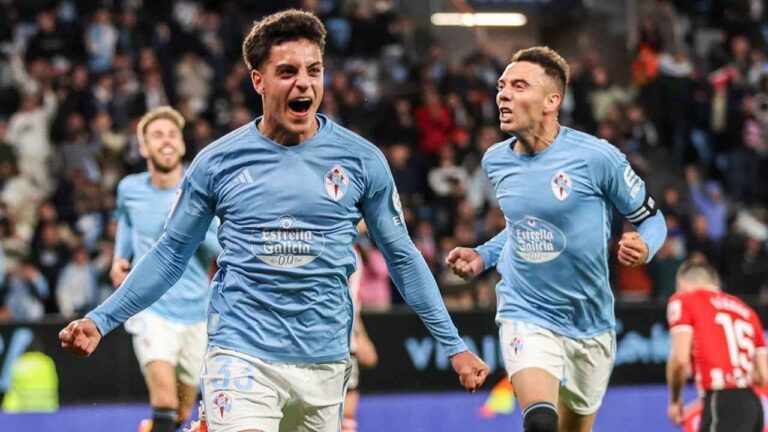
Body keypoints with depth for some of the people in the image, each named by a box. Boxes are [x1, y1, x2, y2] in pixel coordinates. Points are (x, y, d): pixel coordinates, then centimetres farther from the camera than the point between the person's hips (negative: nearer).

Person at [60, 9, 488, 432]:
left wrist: (454, 345, 9)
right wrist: (101, 320, 1)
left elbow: (402, 256, 10)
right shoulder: (216, 162, -1)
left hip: (324, 363, 2)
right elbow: (170, 254, 8)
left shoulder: (362, 160, 1)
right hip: (242, 355, -2)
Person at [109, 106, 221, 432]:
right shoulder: (130, 189, 2)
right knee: (165, 405, -24)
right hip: (151, 310, -1)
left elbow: (226, 249, -8)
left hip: (196, 315, 1)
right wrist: (119, 260, 9)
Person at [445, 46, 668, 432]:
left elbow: (650, 218, -2)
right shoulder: (496, 161, 1)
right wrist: (483, 256, 5)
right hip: (526, 317, 1)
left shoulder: (595, 157, -13)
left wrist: (643, 247, -24)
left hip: (590, 323, -1)